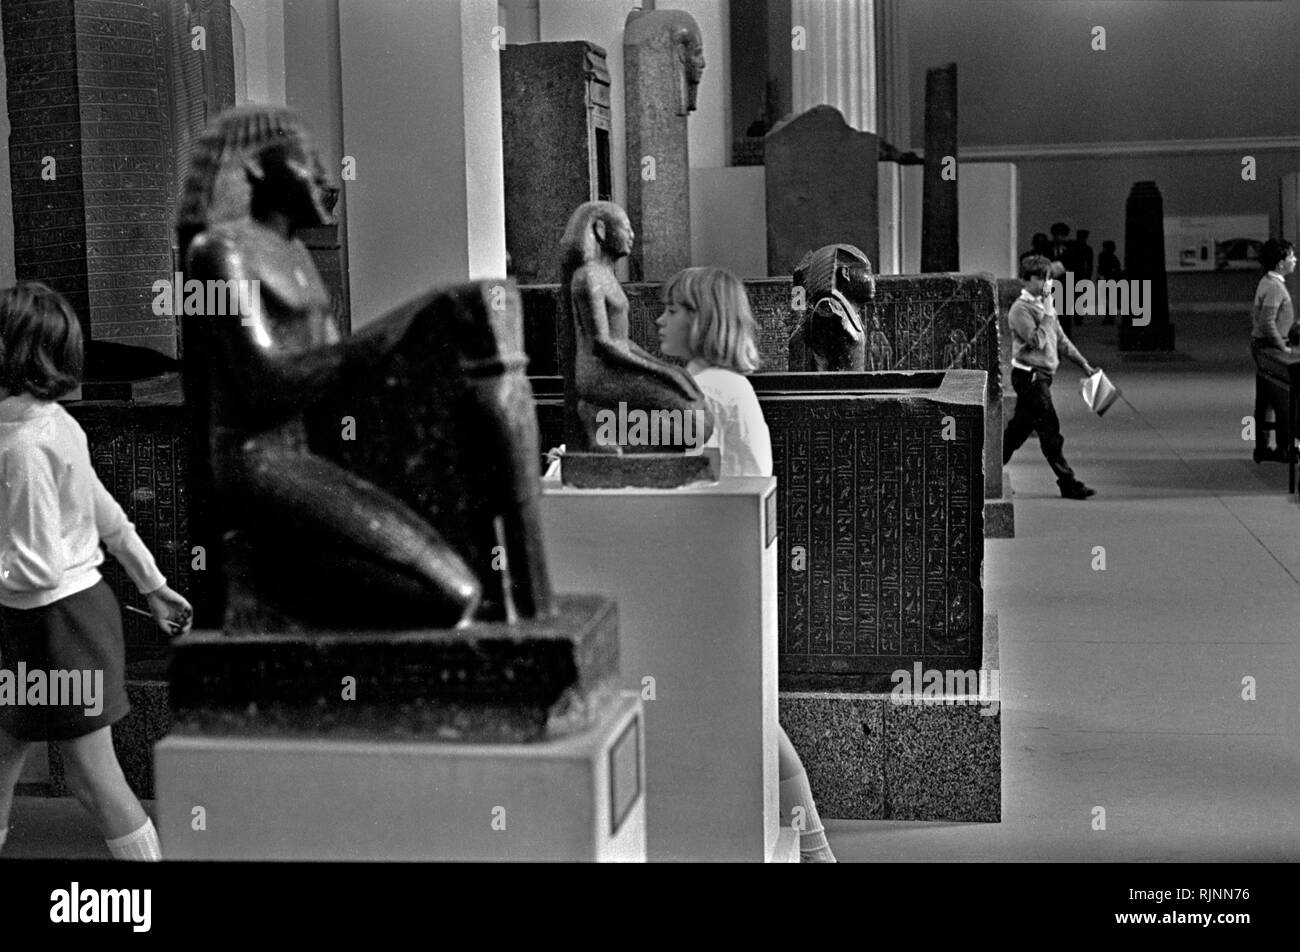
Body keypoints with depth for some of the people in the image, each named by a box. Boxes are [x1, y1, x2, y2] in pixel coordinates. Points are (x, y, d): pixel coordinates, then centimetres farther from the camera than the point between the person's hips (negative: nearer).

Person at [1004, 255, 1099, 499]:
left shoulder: (1044, 305, 15)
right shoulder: (1021, 309, -13)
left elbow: (1061, 340, 20)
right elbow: (1037, 341, -23)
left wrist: (1084, 364, 17)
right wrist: (1048, 314, -17)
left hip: (1042, 376, 9)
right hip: (1029, 376, -9)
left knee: (1019, 429, 14)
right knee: (1050, 431, -8)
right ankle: (1068, 483, -7)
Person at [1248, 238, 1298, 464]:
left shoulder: (1267, 282, 10)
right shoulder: (1274, 287, -21)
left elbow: (1257, 317, 17)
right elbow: (1267, 323, -27)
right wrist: (1282, 347, -18)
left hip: (1261, 346, 10)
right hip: (1270, 348, -10)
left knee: (1264, 401, 14)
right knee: (1284, 400, -1)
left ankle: (1261, 448, 20)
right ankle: (1285, 449, 6)